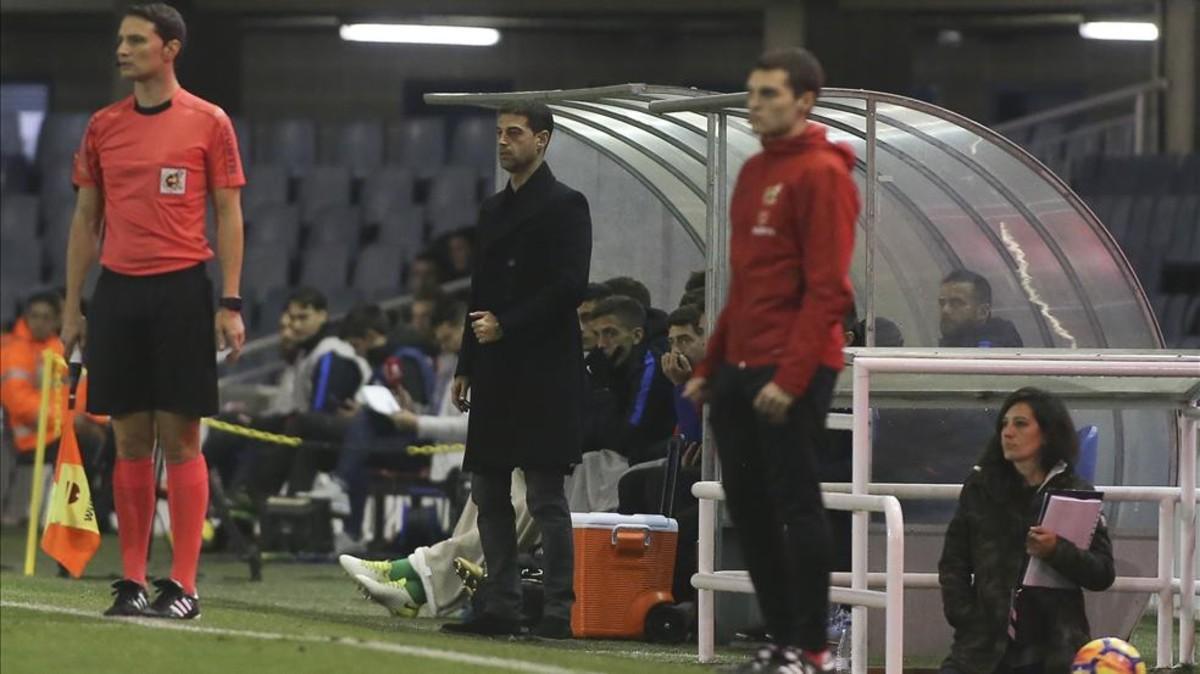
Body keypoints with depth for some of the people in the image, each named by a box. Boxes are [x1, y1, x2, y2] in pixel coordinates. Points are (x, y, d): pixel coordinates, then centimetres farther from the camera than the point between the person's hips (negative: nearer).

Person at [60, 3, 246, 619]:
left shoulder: (208, 123, 0)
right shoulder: (103, 127, 11)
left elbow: (229, 216, 0)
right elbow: (86, 220, 15)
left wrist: (231, 304, -6)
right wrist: (71, 307, 10)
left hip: (181, 291, -4)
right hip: (117, 291, 4)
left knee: (179, 438, -4)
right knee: (130, 440, 4)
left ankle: (182, 585, -2)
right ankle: (132, 580, 8)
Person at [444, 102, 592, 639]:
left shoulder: (565, 206, -5)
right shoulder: (494, 209, 19)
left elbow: (569, 287, -13)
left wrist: (505, 325, -14)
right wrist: (466, 366, 15)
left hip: (543, 371, -8)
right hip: (496, 373, 8)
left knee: (546, 496, -8)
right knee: (489, 494, 8)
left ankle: (559, 612, -6)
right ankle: (501, 607, 13)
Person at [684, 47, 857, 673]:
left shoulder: (821, 175, -10)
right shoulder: (753, 172, 16)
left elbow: (828, 289, -16)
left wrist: (791, 378, -21)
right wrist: (708, 368, 19)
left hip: (792, 374, -9)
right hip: (740, 367, 9)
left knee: (795, 505, -4)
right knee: (747, 506, 10)